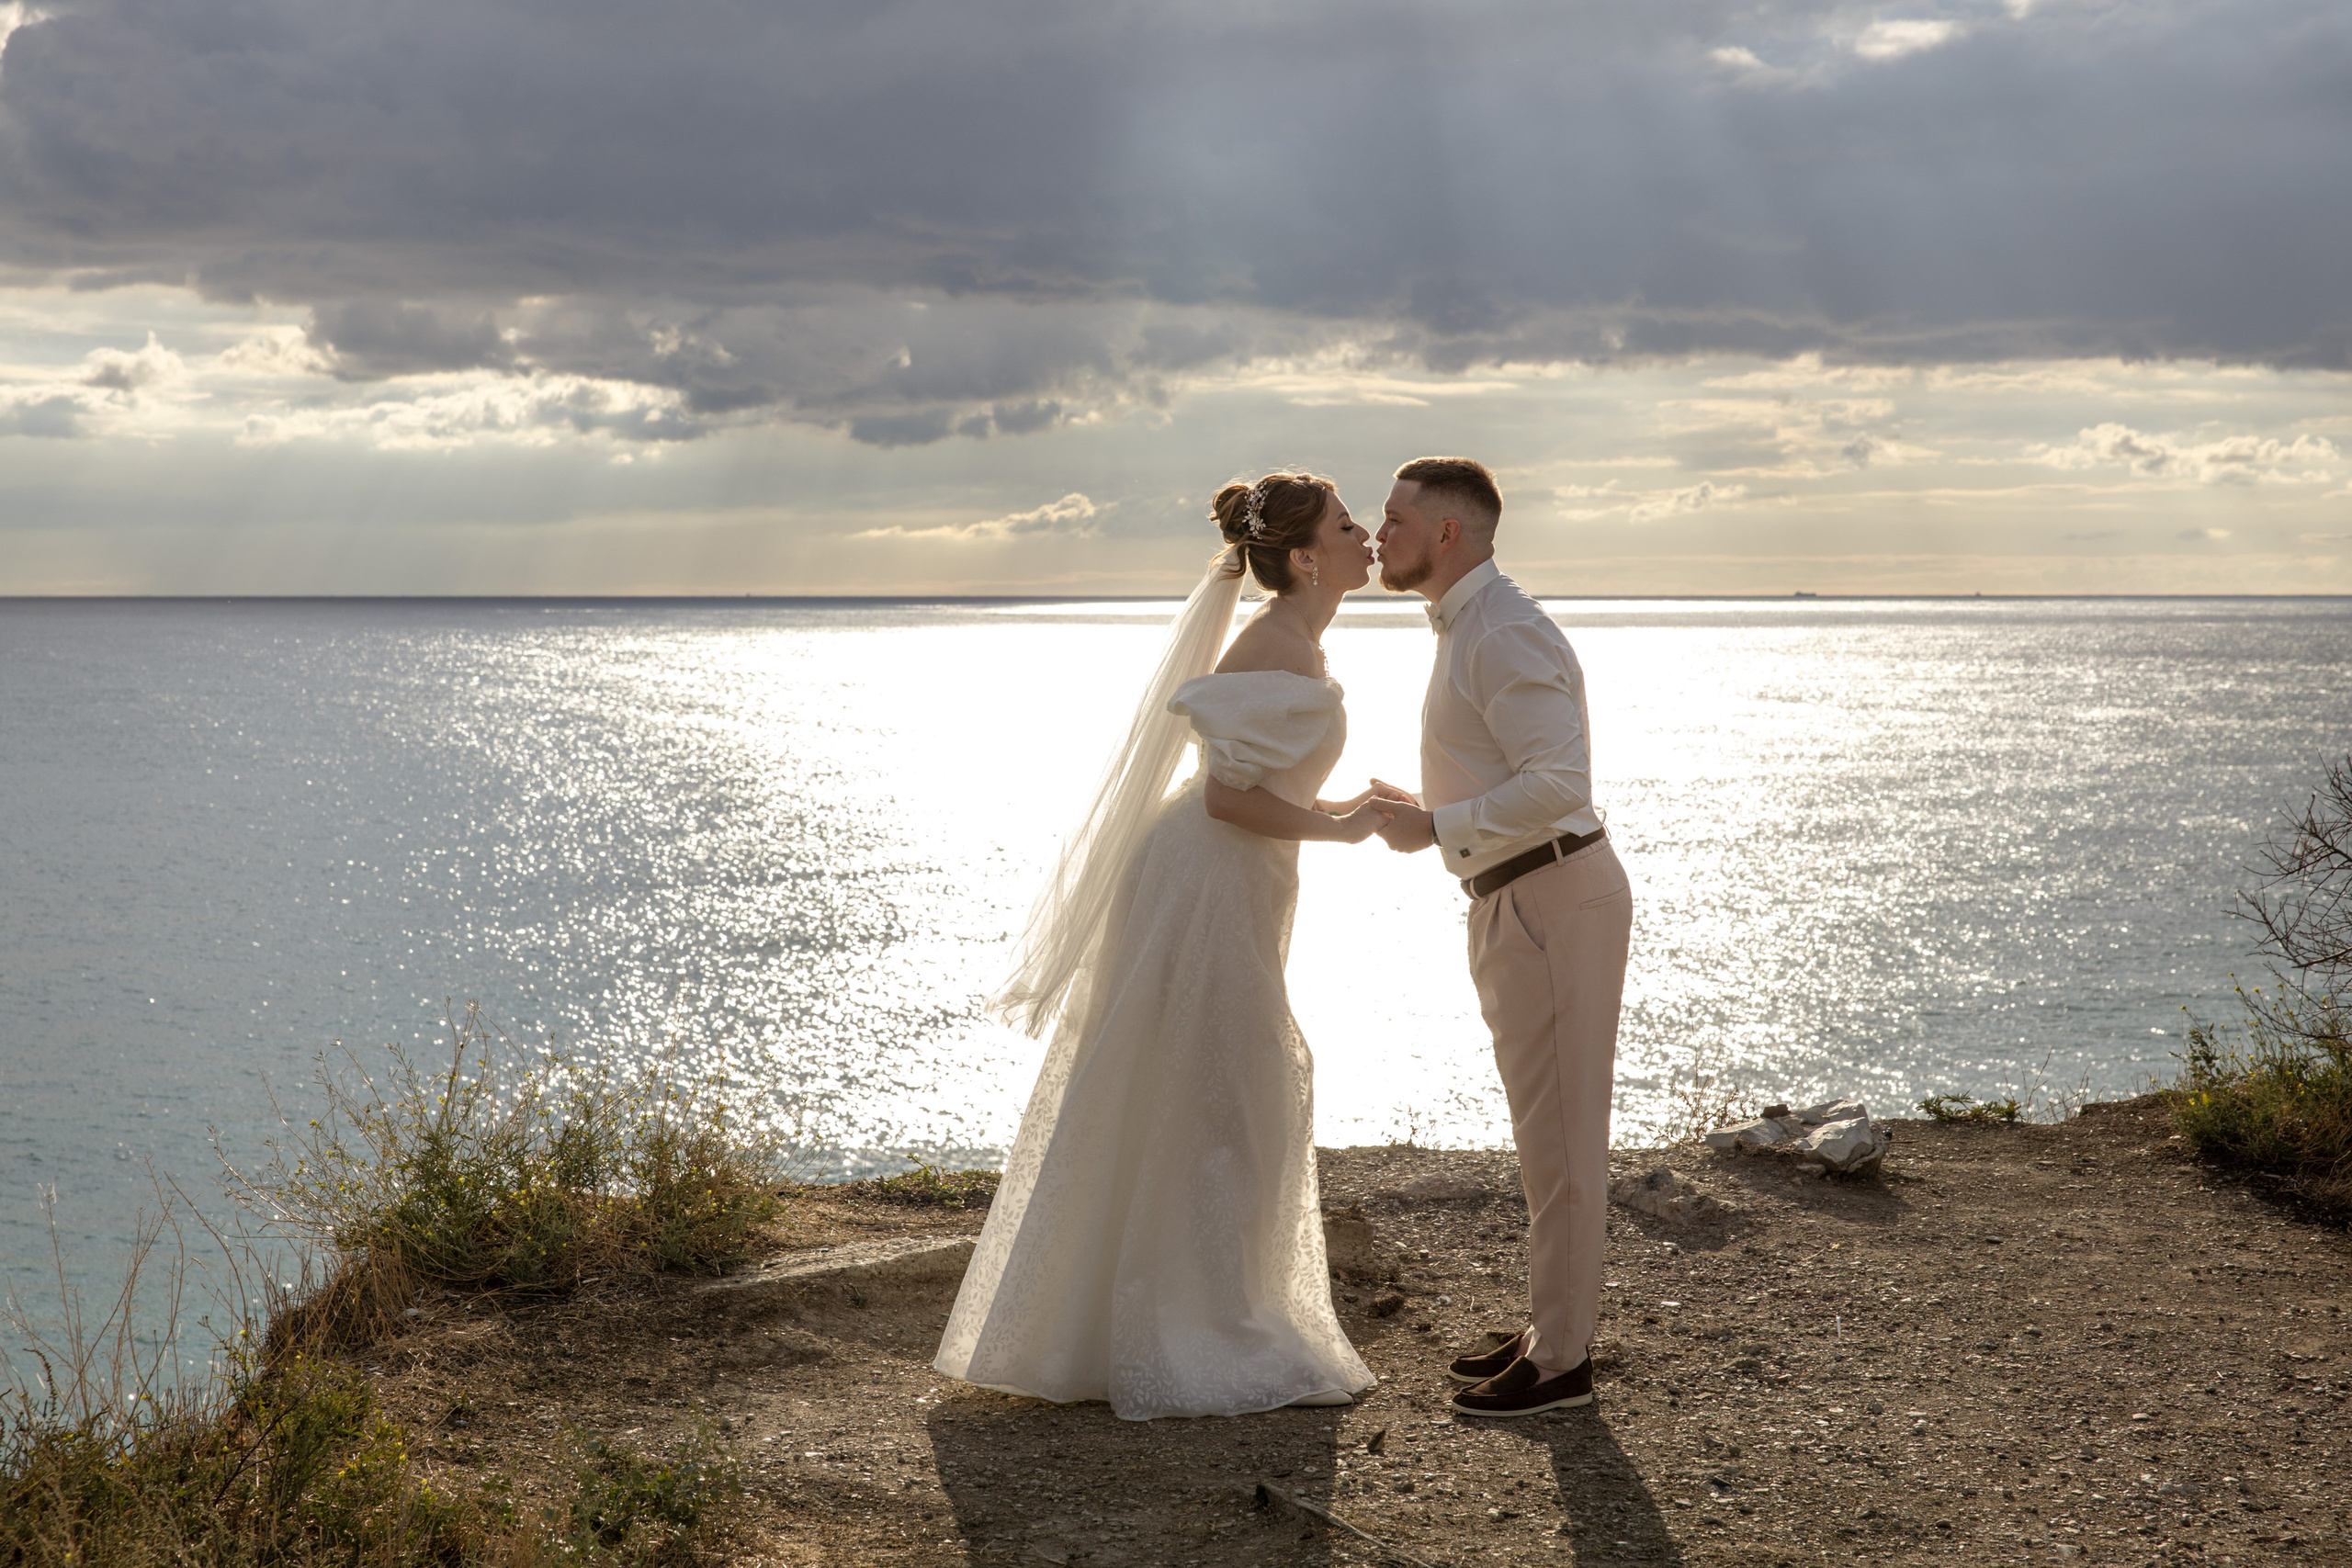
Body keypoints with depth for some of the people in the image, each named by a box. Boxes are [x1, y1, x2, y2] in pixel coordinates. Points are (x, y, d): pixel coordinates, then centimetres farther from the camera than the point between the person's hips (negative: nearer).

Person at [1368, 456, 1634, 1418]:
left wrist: (1436, 827, -20)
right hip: (1516, 900, 11)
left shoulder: (1502, 633, -18)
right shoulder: (1468, 628, 15)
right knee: (1545, 1128, 18)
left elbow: (1557, 781, -27)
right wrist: (1424, 812, 13)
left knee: (1558, 1132, -2)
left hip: (1552, 898, -11)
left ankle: (1560, 1362, 7)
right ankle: (1551, 1330, 29)